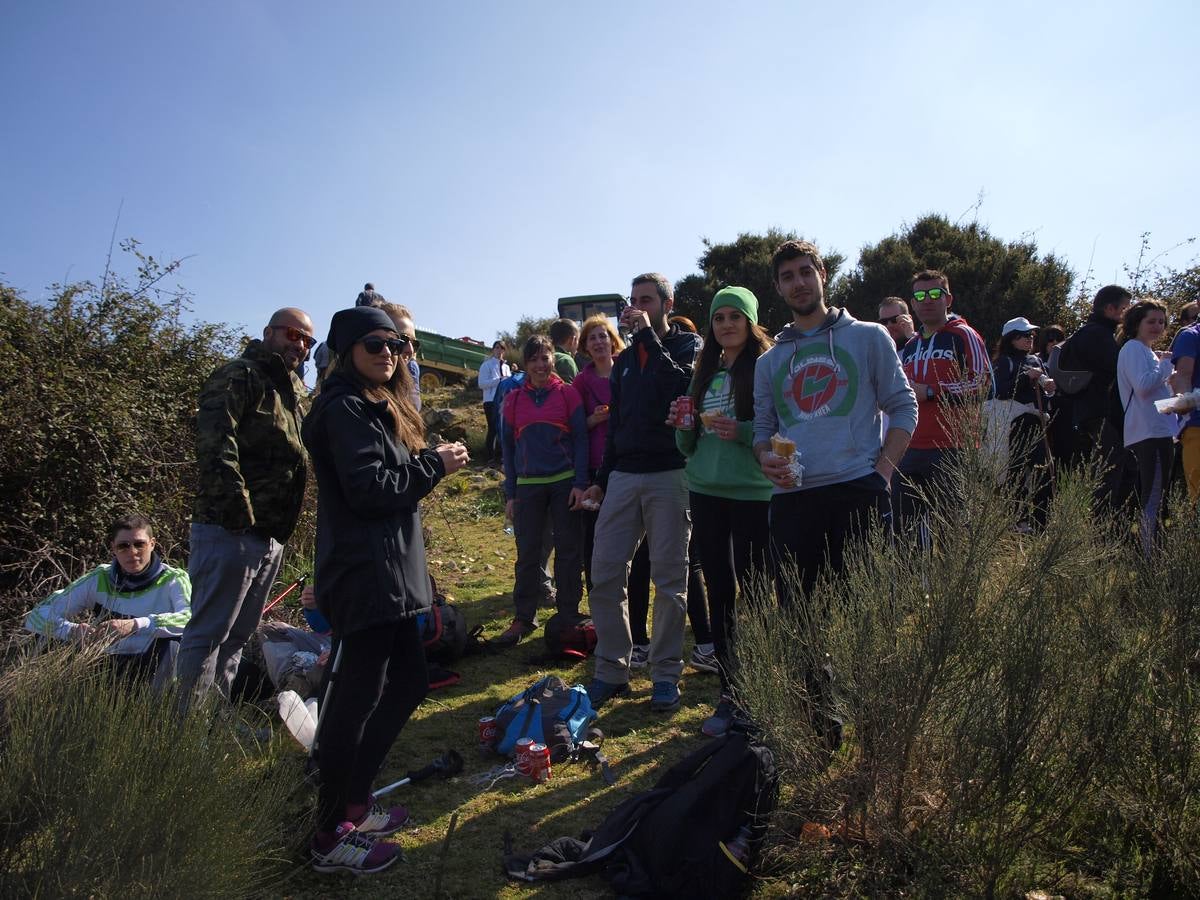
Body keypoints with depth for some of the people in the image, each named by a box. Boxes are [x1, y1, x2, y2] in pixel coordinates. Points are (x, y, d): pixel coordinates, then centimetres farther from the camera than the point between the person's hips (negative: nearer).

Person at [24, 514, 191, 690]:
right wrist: (71, 630, -27)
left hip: (157, 668, -3)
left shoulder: (174, 580, -11)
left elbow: (193, 618, -31)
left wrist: (136, 625, -42)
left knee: (173, 642, -34)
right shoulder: (100, 580, -1)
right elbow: (37, 615, -4)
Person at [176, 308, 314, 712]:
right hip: (232, 531, -9)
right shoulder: (239, 377, -8)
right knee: (209, 634, -4)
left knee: (237, 636, 15)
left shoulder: (293, 392, 20)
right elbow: (215, 446, -21)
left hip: (271, 537, 9)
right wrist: (239, 512, -23)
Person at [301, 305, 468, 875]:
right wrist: (435, 464, -12)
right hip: (364, 575, -10)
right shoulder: (346, 408, -12)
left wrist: (427, 464, 6)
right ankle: (330, 838, 11)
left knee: (408, 682, 16)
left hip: (388, 572, 10)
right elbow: (369, 490, -20)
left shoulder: (377, 405, 19)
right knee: (358, 696, -4)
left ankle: (353, 803, 28)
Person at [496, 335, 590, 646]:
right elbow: (508, 447, 9)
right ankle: (524, 618, 13)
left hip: (565, 484, -1)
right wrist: (510, 494, 5)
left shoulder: (568, 394, 1)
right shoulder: (514, 400, 7)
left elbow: (581, 440, -1)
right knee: (527, 555, 4)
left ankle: (569, 616, 15)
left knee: (568, 551, 5)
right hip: (527, 487, 2)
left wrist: (580, 484, -9)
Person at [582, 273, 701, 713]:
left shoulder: (687, 345, 2)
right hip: (623, 478, 5)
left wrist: (648, 336, -16)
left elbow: (682, 386, -20)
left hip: (669, 477, -5)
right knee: (604, 575, 1)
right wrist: (602, 479, 17)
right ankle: (611, 671, 12)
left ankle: (665, 674, 12)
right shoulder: (624, 359, 19)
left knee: (669, 579, 1)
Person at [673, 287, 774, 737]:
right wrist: (684, 426, -3)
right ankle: (729, 694, 20)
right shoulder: (705, 373, 15)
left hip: (754, 493, -5)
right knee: (719, 594, 9)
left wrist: (742, 432, -22)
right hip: (705, 493, 6)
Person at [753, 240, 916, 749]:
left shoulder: (868, 338, 9)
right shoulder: (771, 360, 19)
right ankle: (818, 720, 21)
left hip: (857, 492, -3)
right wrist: (766, 458, -4)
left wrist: (882, 468, -9)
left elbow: (903, 406, 4)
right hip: (792, 498, 4)